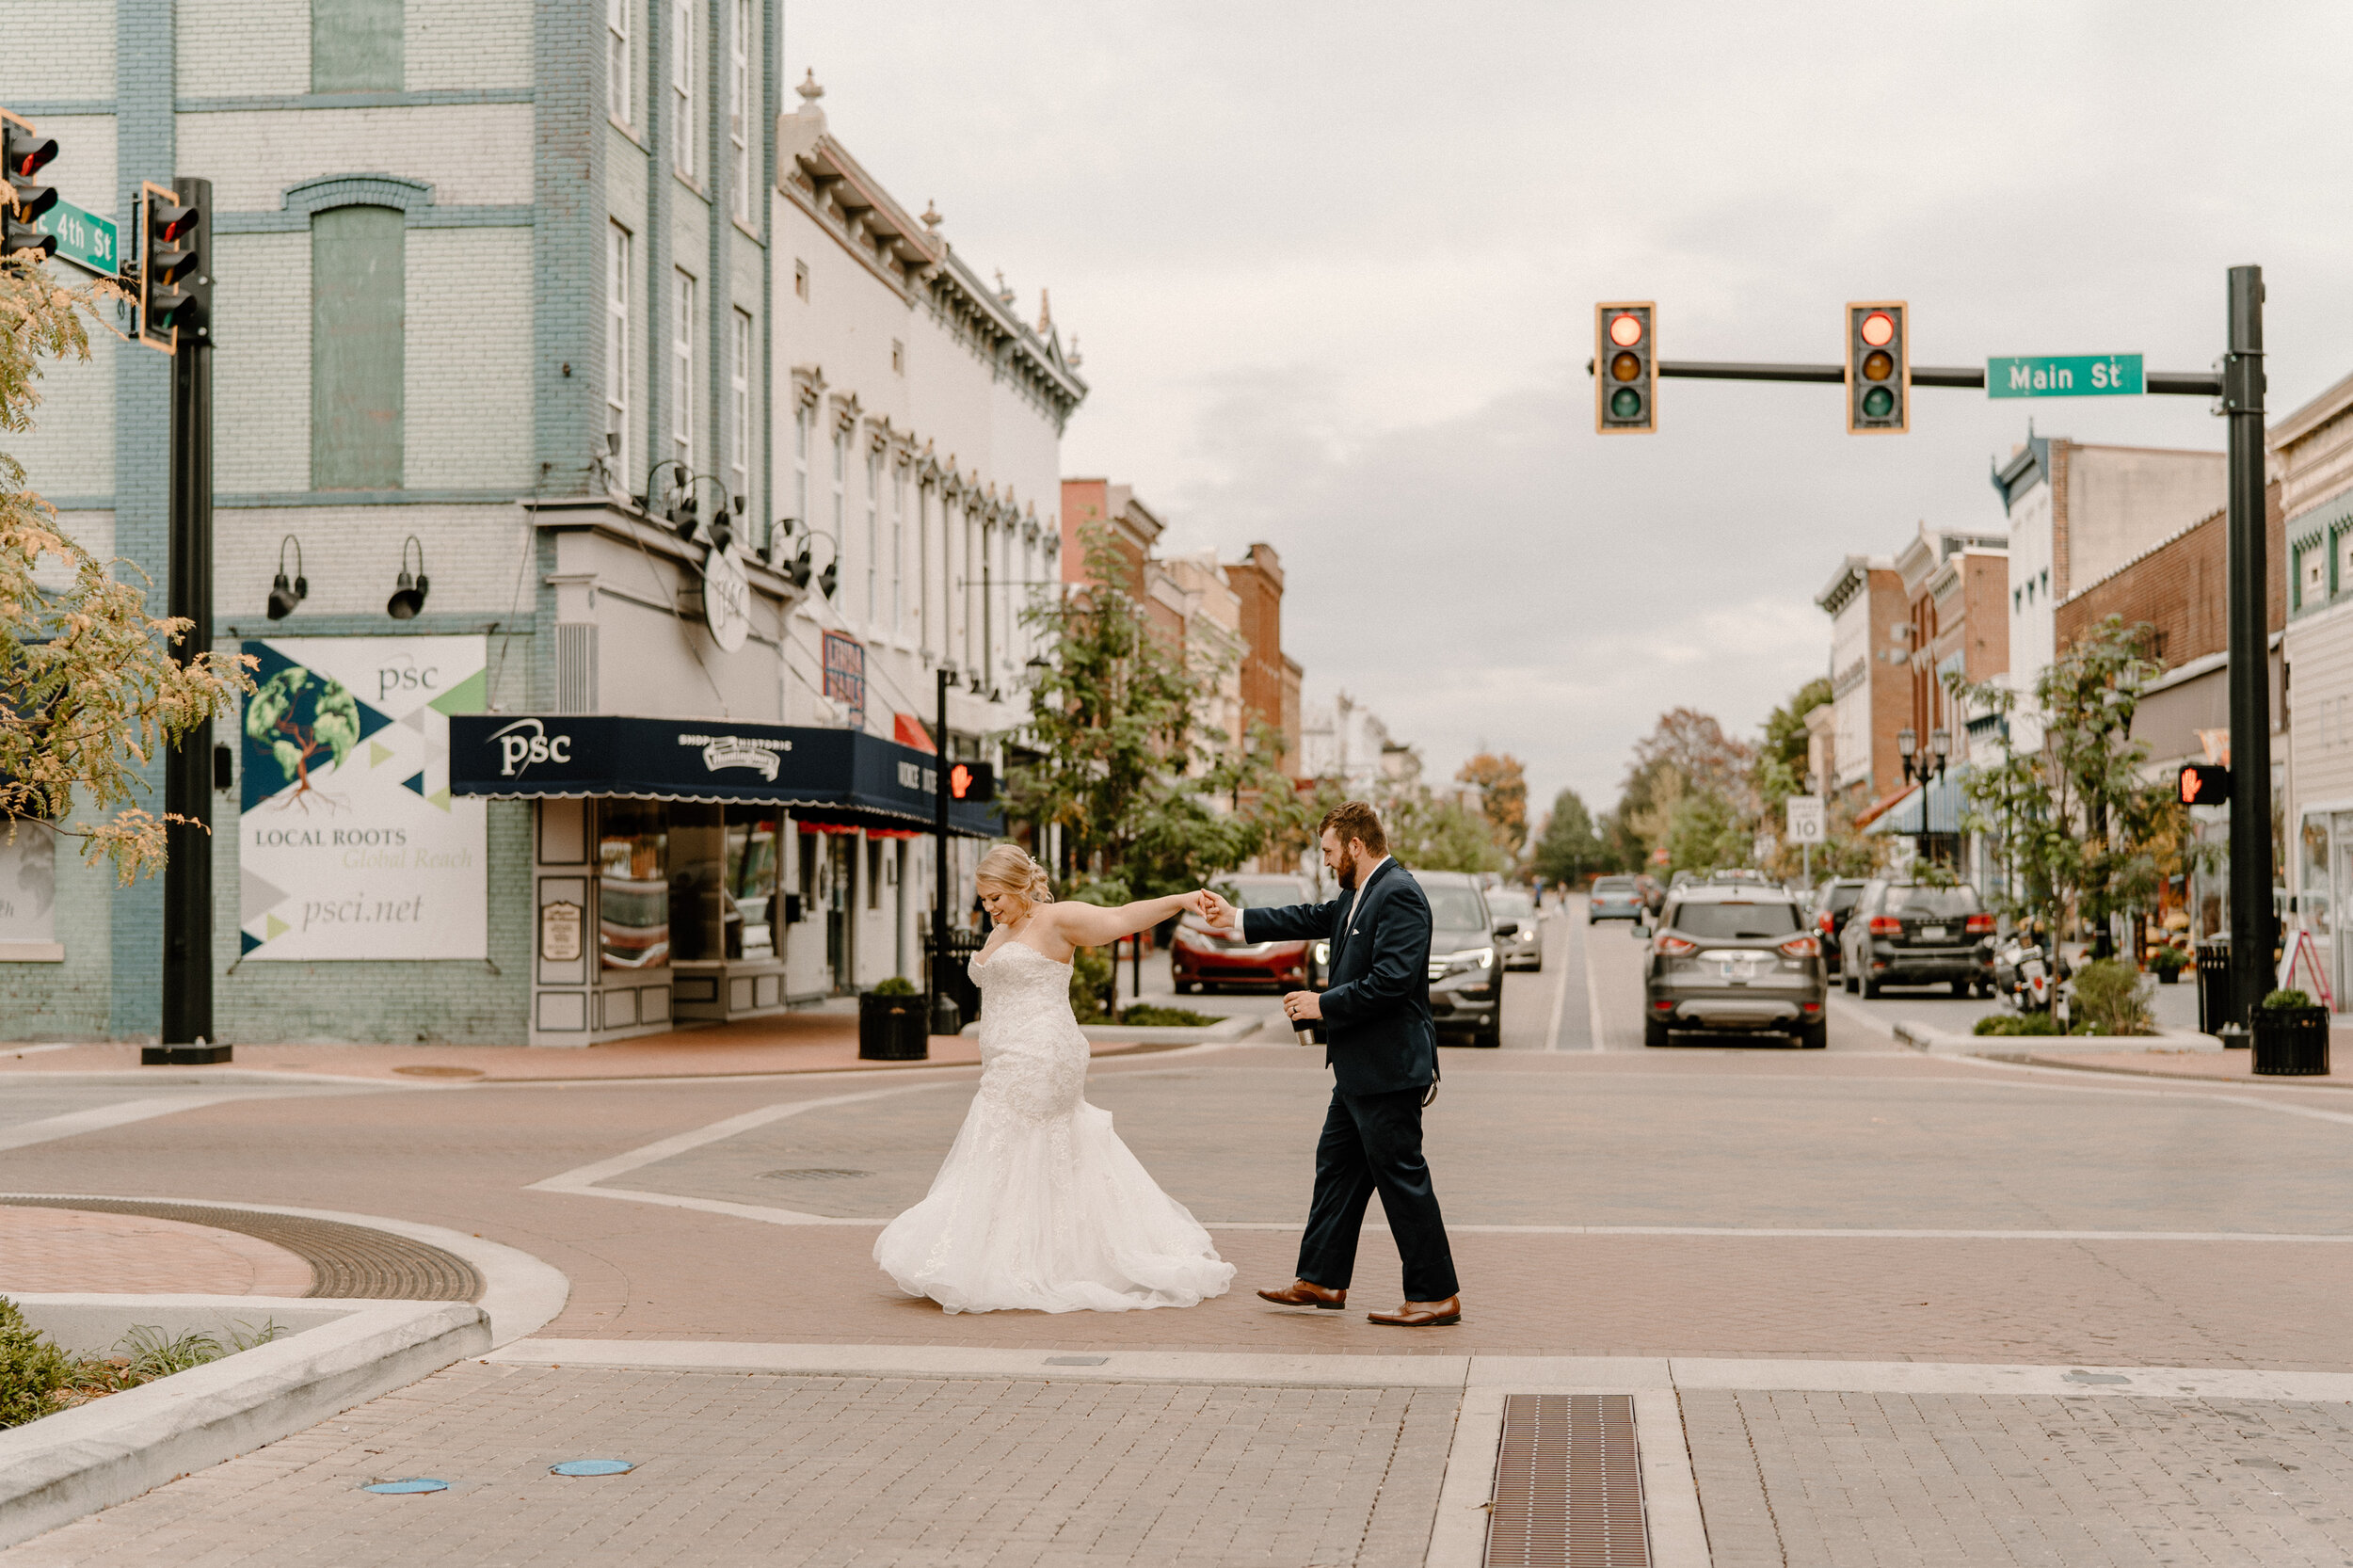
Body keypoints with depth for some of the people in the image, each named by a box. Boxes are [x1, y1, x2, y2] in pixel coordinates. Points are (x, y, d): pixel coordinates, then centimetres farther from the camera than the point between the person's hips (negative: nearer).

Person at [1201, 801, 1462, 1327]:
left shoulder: (1398, 895, -18)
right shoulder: (1359, 895, 13)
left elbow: (1392, 979, -26)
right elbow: (1315, 919, 29)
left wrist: (1324, 1005, -17)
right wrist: (1237, 919, 33)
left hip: (1388, 1067, -11)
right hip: (1359, 1070, 11)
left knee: (1402, 1177, -6)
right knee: (1337, 1168, 16)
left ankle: (1437, 1296, 1)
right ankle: (1321, 1280, 25)